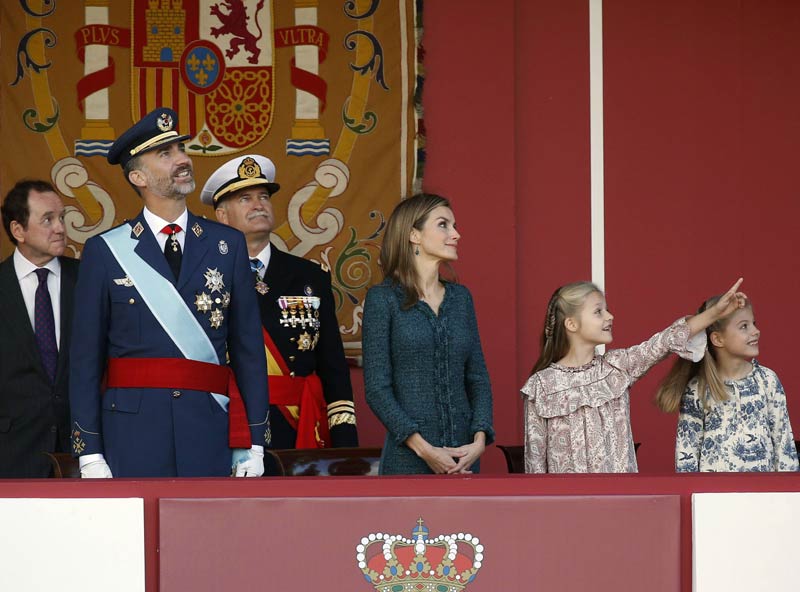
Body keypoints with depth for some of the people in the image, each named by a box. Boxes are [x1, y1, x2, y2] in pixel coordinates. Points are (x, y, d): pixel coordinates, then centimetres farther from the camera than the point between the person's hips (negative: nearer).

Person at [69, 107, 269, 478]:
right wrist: (89, 453, -2)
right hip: (133, 433, -1)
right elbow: (86, 359, 3)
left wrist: (253, 442, 4)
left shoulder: (227, 245, 10)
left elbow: (248, 349, 9)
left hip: (210, 434, 1)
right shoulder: (105, 252, 4)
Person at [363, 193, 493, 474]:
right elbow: (377, 388, -7)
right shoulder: (383, 298, -2)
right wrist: (423, 448, -16)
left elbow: (478, 377, 11)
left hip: (464, 455, 4)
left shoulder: (461, 297, 12)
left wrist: (479, 440, -6)